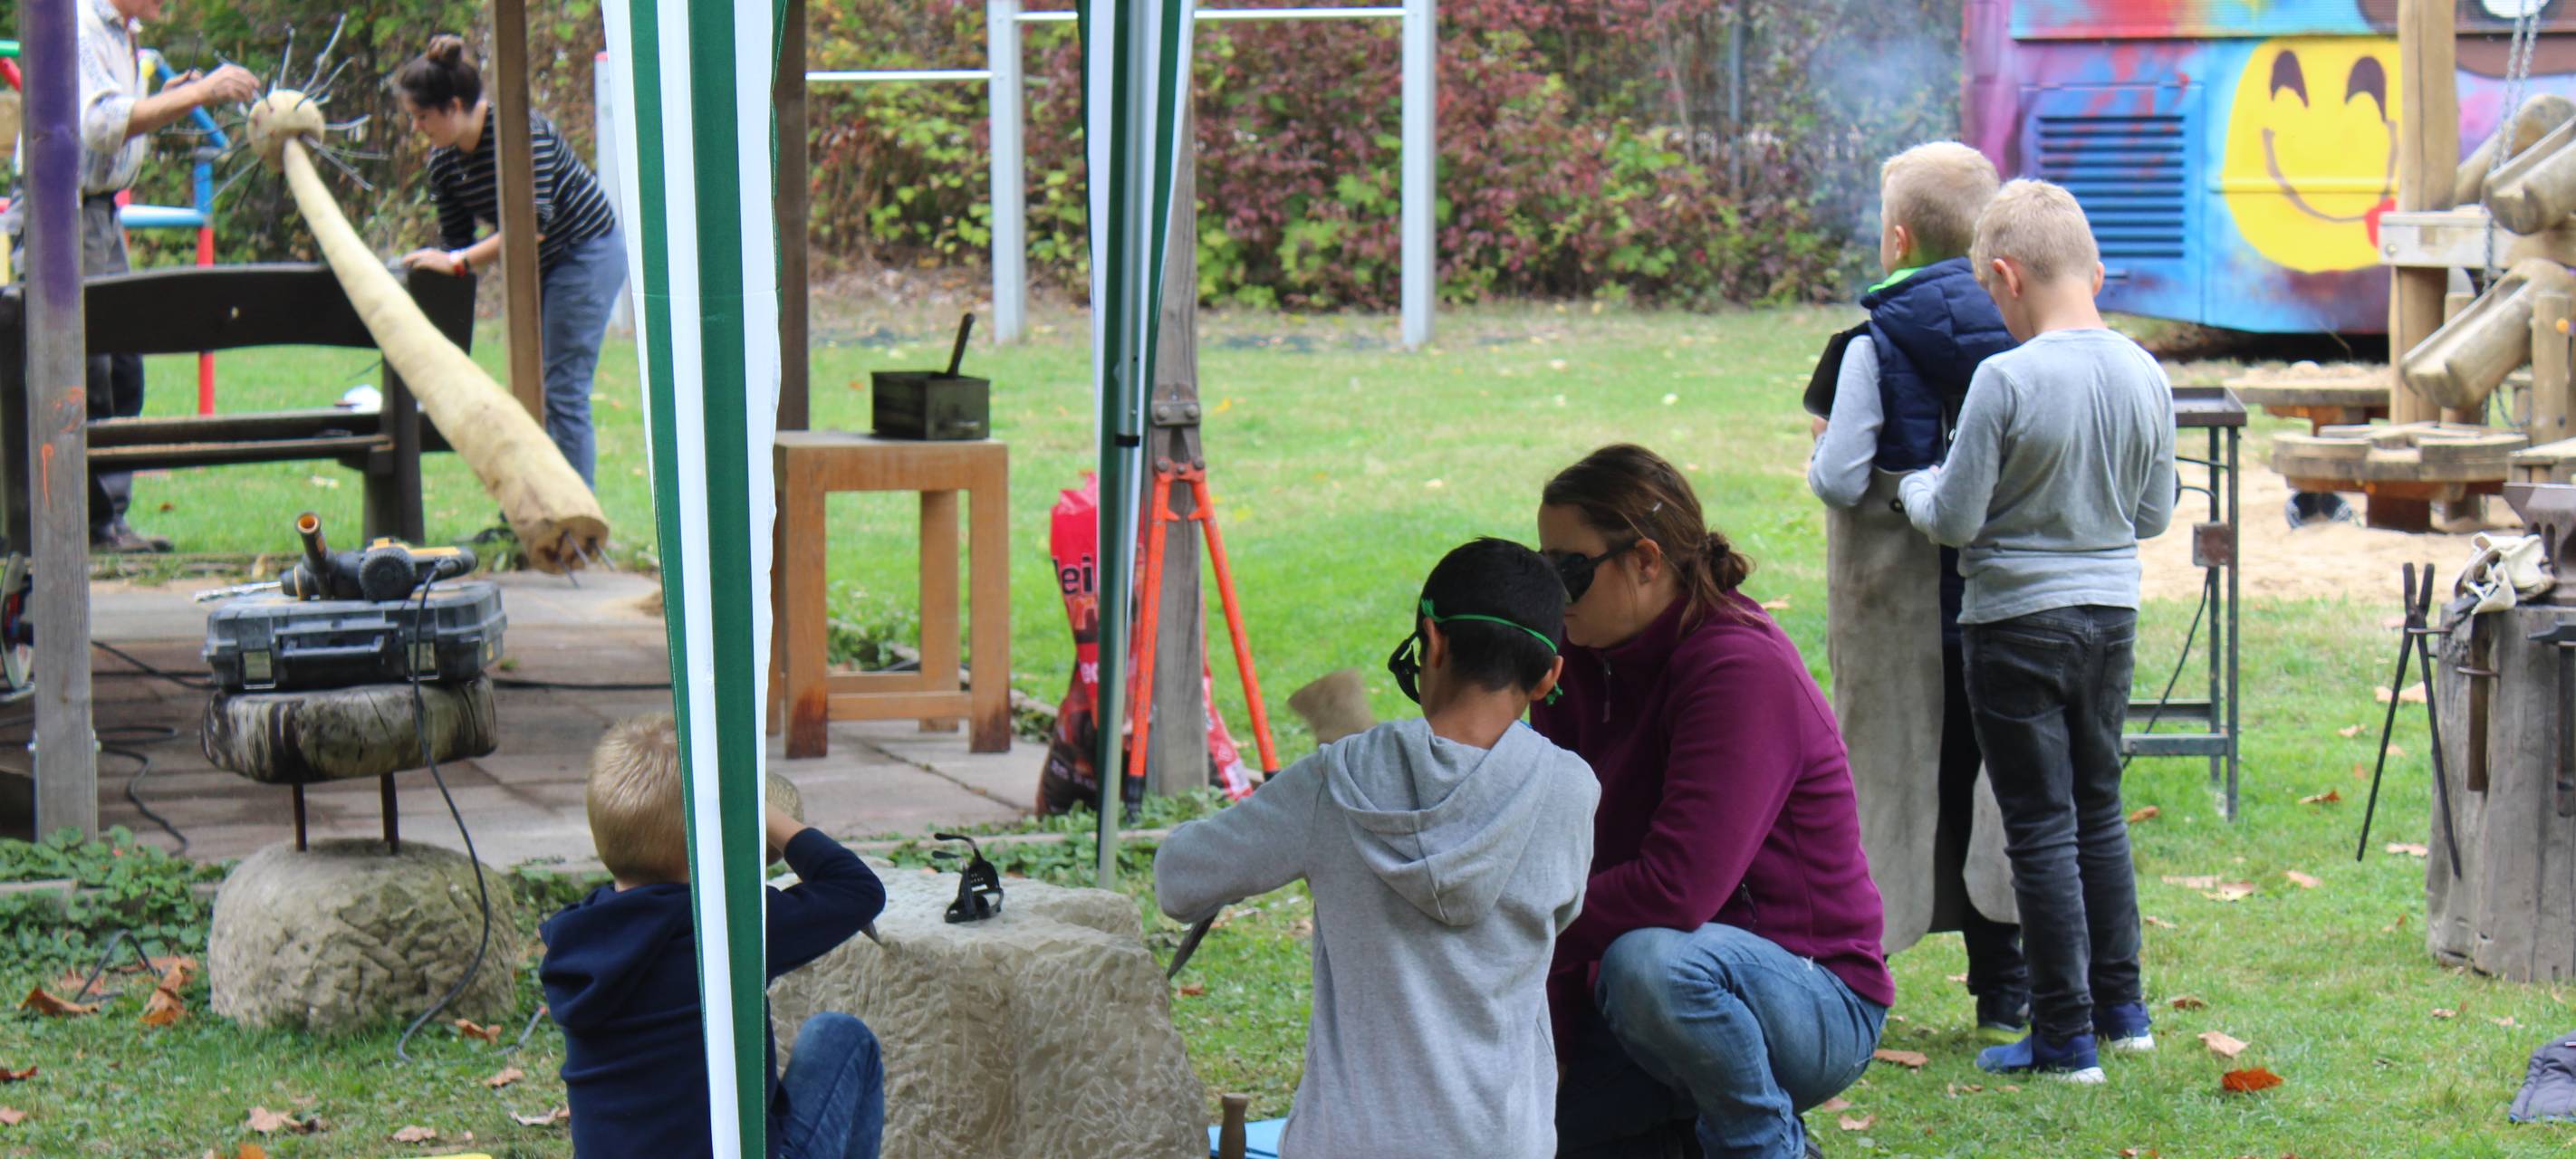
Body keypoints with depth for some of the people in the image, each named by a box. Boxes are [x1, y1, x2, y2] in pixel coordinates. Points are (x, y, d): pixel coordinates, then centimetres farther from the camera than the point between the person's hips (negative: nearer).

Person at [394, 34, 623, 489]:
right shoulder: (443, 161, -2)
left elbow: (533, 223, -33)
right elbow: (455, 240, 5)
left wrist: (458, 262, -35)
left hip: (587, 253, -8)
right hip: (536, 265, 8)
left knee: (562, 391, -12)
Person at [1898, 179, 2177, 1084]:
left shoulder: (2006, 379, -19)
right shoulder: (2145, 376, -1)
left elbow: (1954, 520, -15)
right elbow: (2154, 515, 9)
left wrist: (1917, 488, 6)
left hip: (2021, 622, -6)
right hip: (2112, 612, 6)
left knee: (2041, 826, 1)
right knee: (2100, 808, 20)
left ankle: (2066, 1036, 5)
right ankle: (2121, 1008, 27)